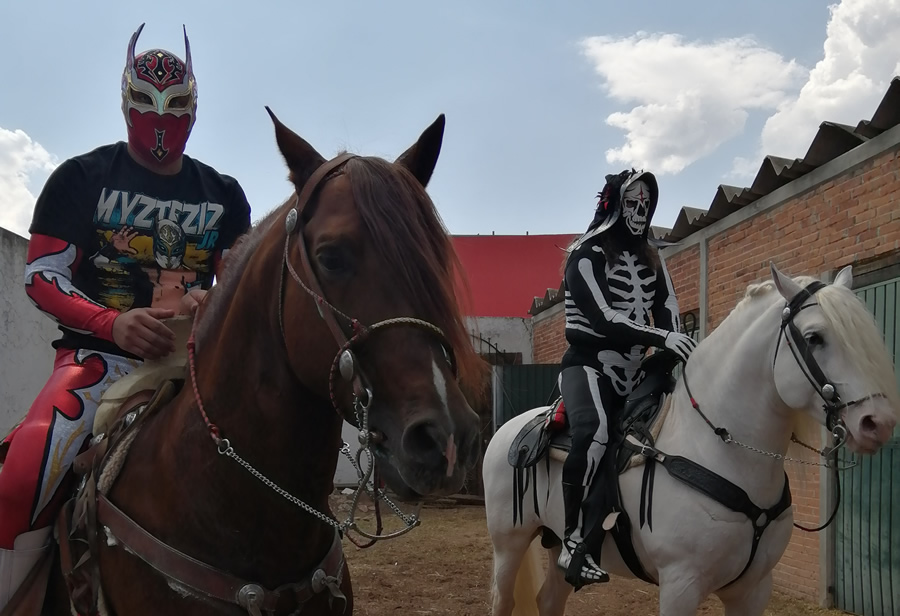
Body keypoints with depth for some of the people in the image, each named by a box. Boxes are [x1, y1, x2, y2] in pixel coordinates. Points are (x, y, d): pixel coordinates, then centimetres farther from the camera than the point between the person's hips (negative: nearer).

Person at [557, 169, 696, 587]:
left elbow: (668, 314, 5)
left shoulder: (651, 261, 15)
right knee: (595, 433, -34)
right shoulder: (586, 255, -7)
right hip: (589, 365, -7)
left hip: (631, 372, 8)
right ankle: (574, 543, -27)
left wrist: (679, 356, -14)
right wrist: (661, 339, -30)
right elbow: (604, 320, -19)